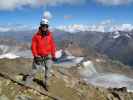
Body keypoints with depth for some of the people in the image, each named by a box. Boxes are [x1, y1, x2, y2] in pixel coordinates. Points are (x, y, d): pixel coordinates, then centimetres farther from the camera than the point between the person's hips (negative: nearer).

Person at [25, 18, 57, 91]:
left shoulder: (50, 35, -5)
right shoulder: (36, 36, -10)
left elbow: (53, 45, 1)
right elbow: (33, 46, -6)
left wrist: (53, 55, 1)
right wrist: (35, 56, -13)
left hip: (48, 56, 2)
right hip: (39, 56, -2)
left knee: (48, 70, 7)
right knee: (34, 70, 3)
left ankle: (45, 83, 26)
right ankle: (27, 84, 16)